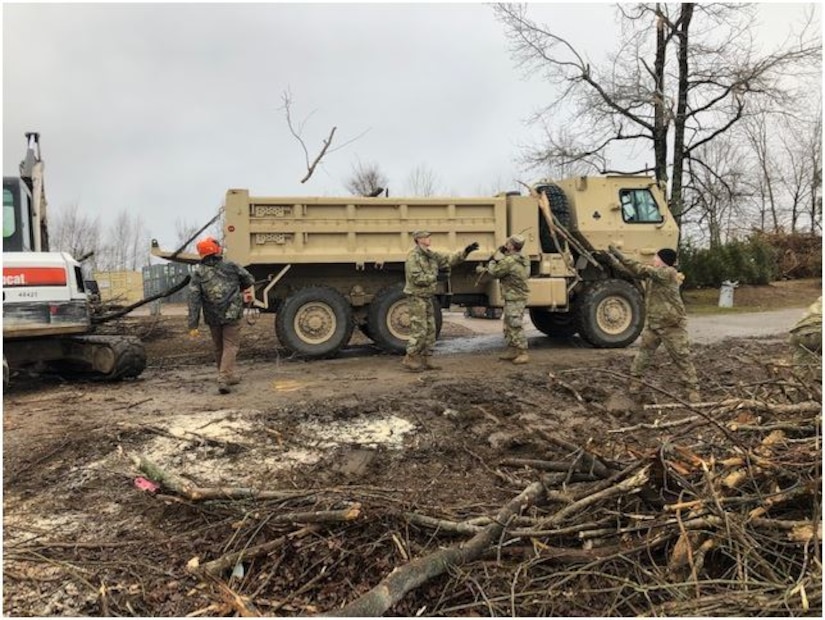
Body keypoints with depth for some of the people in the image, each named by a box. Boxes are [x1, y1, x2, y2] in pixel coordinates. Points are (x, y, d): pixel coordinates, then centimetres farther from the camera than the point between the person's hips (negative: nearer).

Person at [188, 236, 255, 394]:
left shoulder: (198, 273, -1)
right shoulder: (231, 266, -2)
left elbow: (194, 299, -7)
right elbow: (249, 280, 8)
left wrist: (193, 325, -7)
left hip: (213, 317, 2)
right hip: (232, 315, -2)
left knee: (219, 348, 19)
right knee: (230, 346, 0)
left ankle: (229, 376, 31)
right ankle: (223, 379, -14)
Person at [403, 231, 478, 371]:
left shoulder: (431, 255, 10)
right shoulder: (413, 256, -16)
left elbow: (449, 259, 11)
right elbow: (417, 278, -24)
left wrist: (465, 252, 0)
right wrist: (434, 277, -13)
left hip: (427, 298, 9)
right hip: (416, 298, -9)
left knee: (430, 331, 10)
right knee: (419, 330, -9)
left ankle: (426, 361, 16)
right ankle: (409, 359, 1)